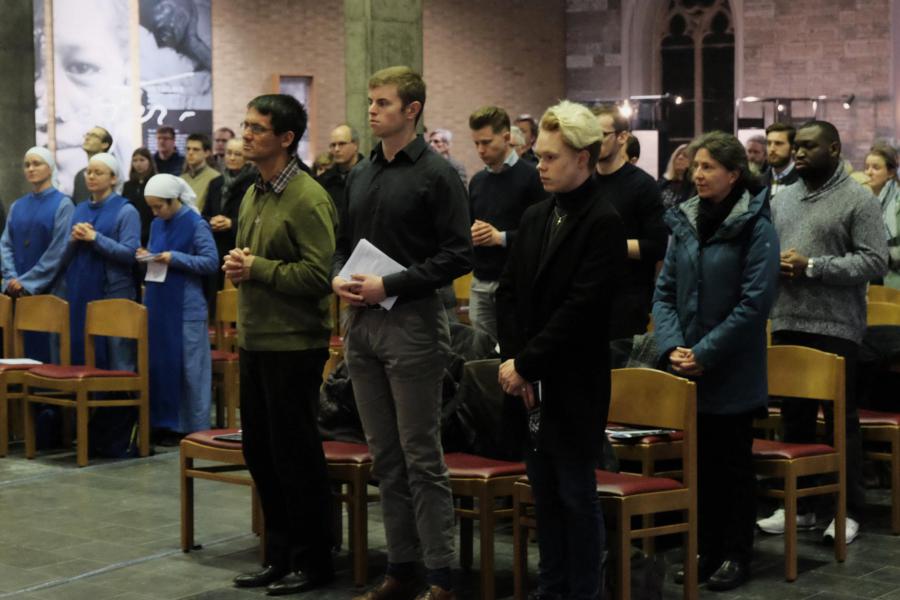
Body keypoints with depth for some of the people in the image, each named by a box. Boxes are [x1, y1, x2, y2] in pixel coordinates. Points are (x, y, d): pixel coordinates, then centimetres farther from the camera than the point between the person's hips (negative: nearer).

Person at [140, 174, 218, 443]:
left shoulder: (195, 224, -9)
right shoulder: (157, 224, 11)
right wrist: (147, 257, -2)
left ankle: (193, 427, 6)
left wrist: (176, 258, -19)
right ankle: (164, 420, 16)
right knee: (158, 362, 8)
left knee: (187, 367, -1)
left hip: (185, 308, -7)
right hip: (158, 305, 7)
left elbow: (212, 262, -13)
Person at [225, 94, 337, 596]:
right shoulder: (254, 194, 13)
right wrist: (237, 265, 3)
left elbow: (317, 274, -21)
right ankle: (280, 556, 26)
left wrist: (257, 268, -16)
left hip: (294, 343, -9)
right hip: (255, 339, 9)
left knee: (296, 455, 0)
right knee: (261, 453, 14)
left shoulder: (308, 199, -14)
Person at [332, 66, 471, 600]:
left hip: (413, 323, -7)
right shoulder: (360, 175, 13)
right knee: (385, 457, 12)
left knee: (422, 458, -3)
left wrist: (390, 285, -18)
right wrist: (339, 277, -1)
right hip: (362, 323, 7)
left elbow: (458, 255, -13)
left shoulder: (436, 174, -8)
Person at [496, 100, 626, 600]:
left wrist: (526, 362, -15)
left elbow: (581, 308, -18)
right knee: (545, 494, 14)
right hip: (530, 381, 7)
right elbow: (509, 292, 9)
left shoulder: (604, 224, -12)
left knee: (578, 497, 2)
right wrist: (513, 361, -3)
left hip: (574, 386, -7)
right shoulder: (535, 218, 11)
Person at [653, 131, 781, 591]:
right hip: (688, 371, 5)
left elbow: (755, 302, -16)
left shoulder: (755, 226, -11)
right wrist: (671, 346, -9)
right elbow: (665, 290, 6)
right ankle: (705, 550, 25)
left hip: (733, 374, -5)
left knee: (733, 463, 7)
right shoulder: (684, 222, 5)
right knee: (699, 461, 13)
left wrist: (705, 353, -18)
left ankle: (735, 555, 19)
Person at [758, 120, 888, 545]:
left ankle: (849, 510, 9)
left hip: (834, 327, -6)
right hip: (786, 323, 6)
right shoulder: (782, 199, 13)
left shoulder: (858, 200, -6)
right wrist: (772, 264, -6)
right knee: (794, 418, 12)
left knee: (841, 420, 1)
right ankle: (798, 504, 21)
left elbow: (875, 261, -13)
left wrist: (813, 267, -18)